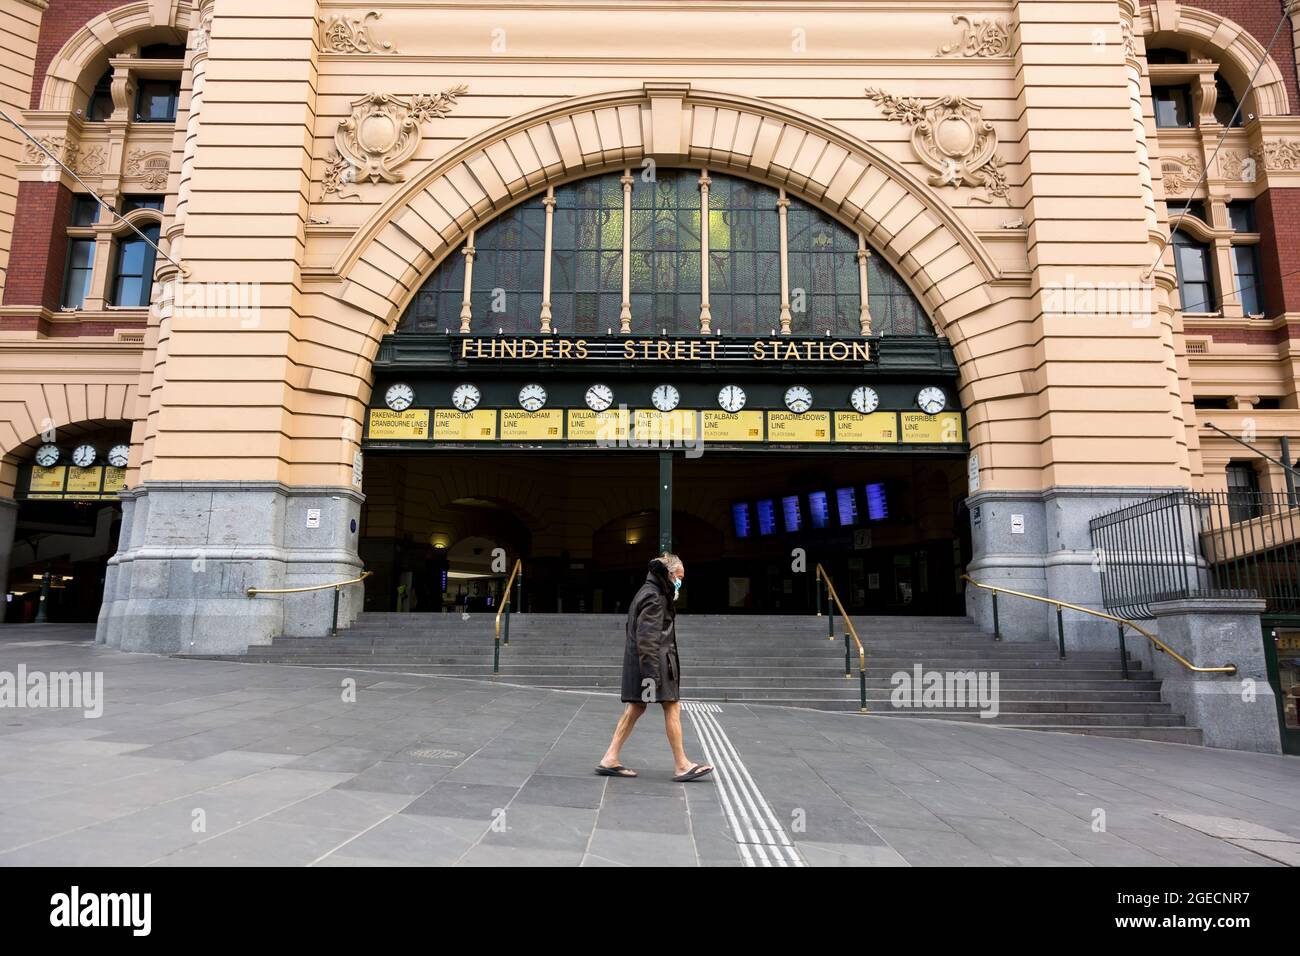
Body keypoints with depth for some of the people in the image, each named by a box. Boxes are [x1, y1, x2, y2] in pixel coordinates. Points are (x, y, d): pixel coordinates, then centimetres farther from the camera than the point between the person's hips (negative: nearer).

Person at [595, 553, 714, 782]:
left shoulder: (648, 593, 18)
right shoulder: (654, 597, -14)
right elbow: (647, 639, -21)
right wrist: (651, 673, -24)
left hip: (636, 660, 10)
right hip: (655, 661, -10)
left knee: (635, 708, 11)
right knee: (672, 707, -3)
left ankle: (610, 759, 12)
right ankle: (681, 765, 3)